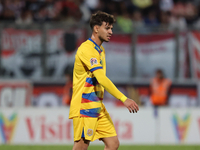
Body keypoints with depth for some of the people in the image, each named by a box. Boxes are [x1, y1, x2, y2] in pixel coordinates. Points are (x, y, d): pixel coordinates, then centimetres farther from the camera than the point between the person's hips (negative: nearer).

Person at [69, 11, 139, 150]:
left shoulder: (100, 50, 16)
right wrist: (124, 99, -30)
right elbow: (101, 78, -26)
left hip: (98, 107, 9)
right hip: (85, 107, -9)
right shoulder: (86, 49, -16)